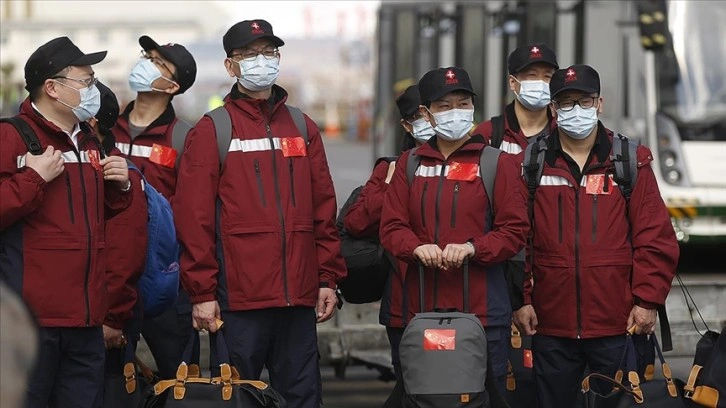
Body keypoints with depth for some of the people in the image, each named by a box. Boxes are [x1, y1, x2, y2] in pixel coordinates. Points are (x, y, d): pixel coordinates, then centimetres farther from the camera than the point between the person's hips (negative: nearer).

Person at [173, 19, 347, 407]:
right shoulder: (211, 131, 0)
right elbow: (194, 218, -5)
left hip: (299, 295, 4)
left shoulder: (303, 128, 14)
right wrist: (202, 292, -9)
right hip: (239, 296, -4)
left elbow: (323, 209, 15)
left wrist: (329, 277, 9)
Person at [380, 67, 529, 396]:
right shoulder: (409, 164, 12)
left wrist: (472, 248, -18)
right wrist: (418, 248, -14)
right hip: (422, 310, 3)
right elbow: (391, 227, 7)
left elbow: (514, 231, -2)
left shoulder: (496, 163, 3)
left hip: (483, 311, -3)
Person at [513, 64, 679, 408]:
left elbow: (655, 237, 1)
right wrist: (520, 299, -4)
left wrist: (647, 300, -6)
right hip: (550, 327, 1)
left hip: (617, 327, -1)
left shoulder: (630, 162, 4)